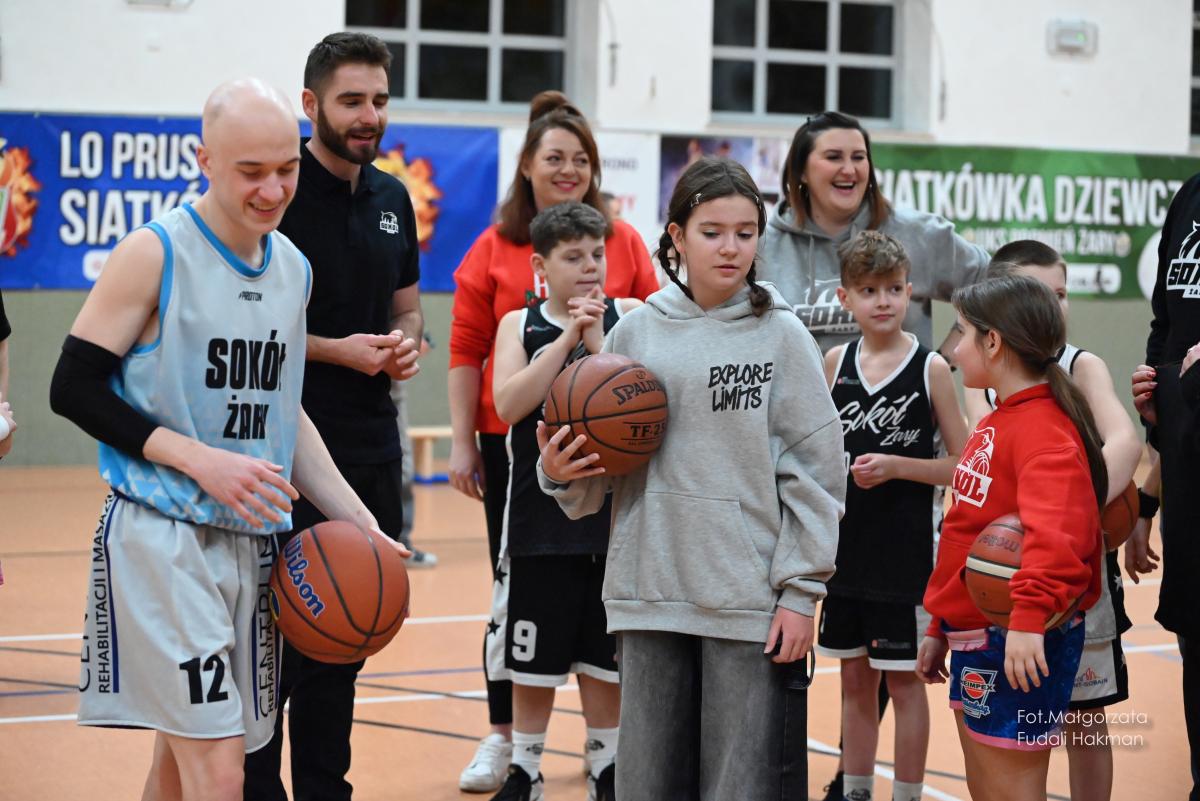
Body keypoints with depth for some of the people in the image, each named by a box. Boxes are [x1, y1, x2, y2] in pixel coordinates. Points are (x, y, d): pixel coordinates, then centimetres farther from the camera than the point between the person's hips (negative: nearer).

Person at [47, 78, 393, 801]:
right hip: (161, 538, -7)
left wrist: (357, 521, 13)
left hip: (252, 541, 7)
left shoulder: (293, 267, 11)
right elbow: (74, 389, -11)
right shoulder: (155, 254, -10)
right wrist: (202, 460, -19)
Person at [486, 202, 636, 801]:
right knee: (533, 659, 8)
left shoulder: (629, 317, 1)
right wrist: (567, 338, -18)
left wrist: (597, 341, -19)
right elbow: (508, 404, -14)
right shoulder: (519, 325, 2)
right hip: (541, 518, 0)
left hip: (614, 511, 0)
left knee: (605, 656, 10)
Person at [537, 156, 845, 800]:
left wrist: (801, 591, -5)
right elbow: (598, 463, 12)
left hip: (753, 601, -2)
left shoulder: (779, 335, 1)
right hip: (650, 596, 2)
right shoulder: (635, 333, 7)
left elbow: (815, 472, -1)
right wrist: (560, 474, -10)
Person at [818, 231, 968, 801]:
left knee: (904, 679, 3)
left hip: (906, 547, -4)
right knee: (854, 675, 12)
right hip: (846, 541, 4)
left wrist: (896, 465, -18)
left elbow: (962, 465, -7)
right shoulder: (836, 362, 3)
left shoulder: (931, 368, -8)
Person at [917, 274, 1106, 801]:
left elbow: (1057, 532, -33)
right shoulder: (994, 425, 14)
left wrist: (1029, 617, -43)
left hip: (1018, 645, -9)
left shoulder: (1043, 428, -17)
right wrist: (940, 629, 23)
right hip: (976, 637, 9)